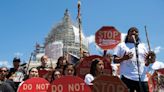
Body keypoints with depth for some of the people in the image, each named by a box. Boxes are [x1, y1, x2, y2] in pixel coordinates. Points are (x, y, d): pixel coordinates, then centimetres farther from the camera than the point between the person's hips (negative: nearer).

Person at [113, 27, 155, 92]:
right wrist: (123, 58, -15)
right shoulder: (121, 45, 11)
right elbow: (115, 60, 4)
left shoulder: (142, 46, 21)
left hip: (142, 78, 3)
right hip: (127, 78, -3)